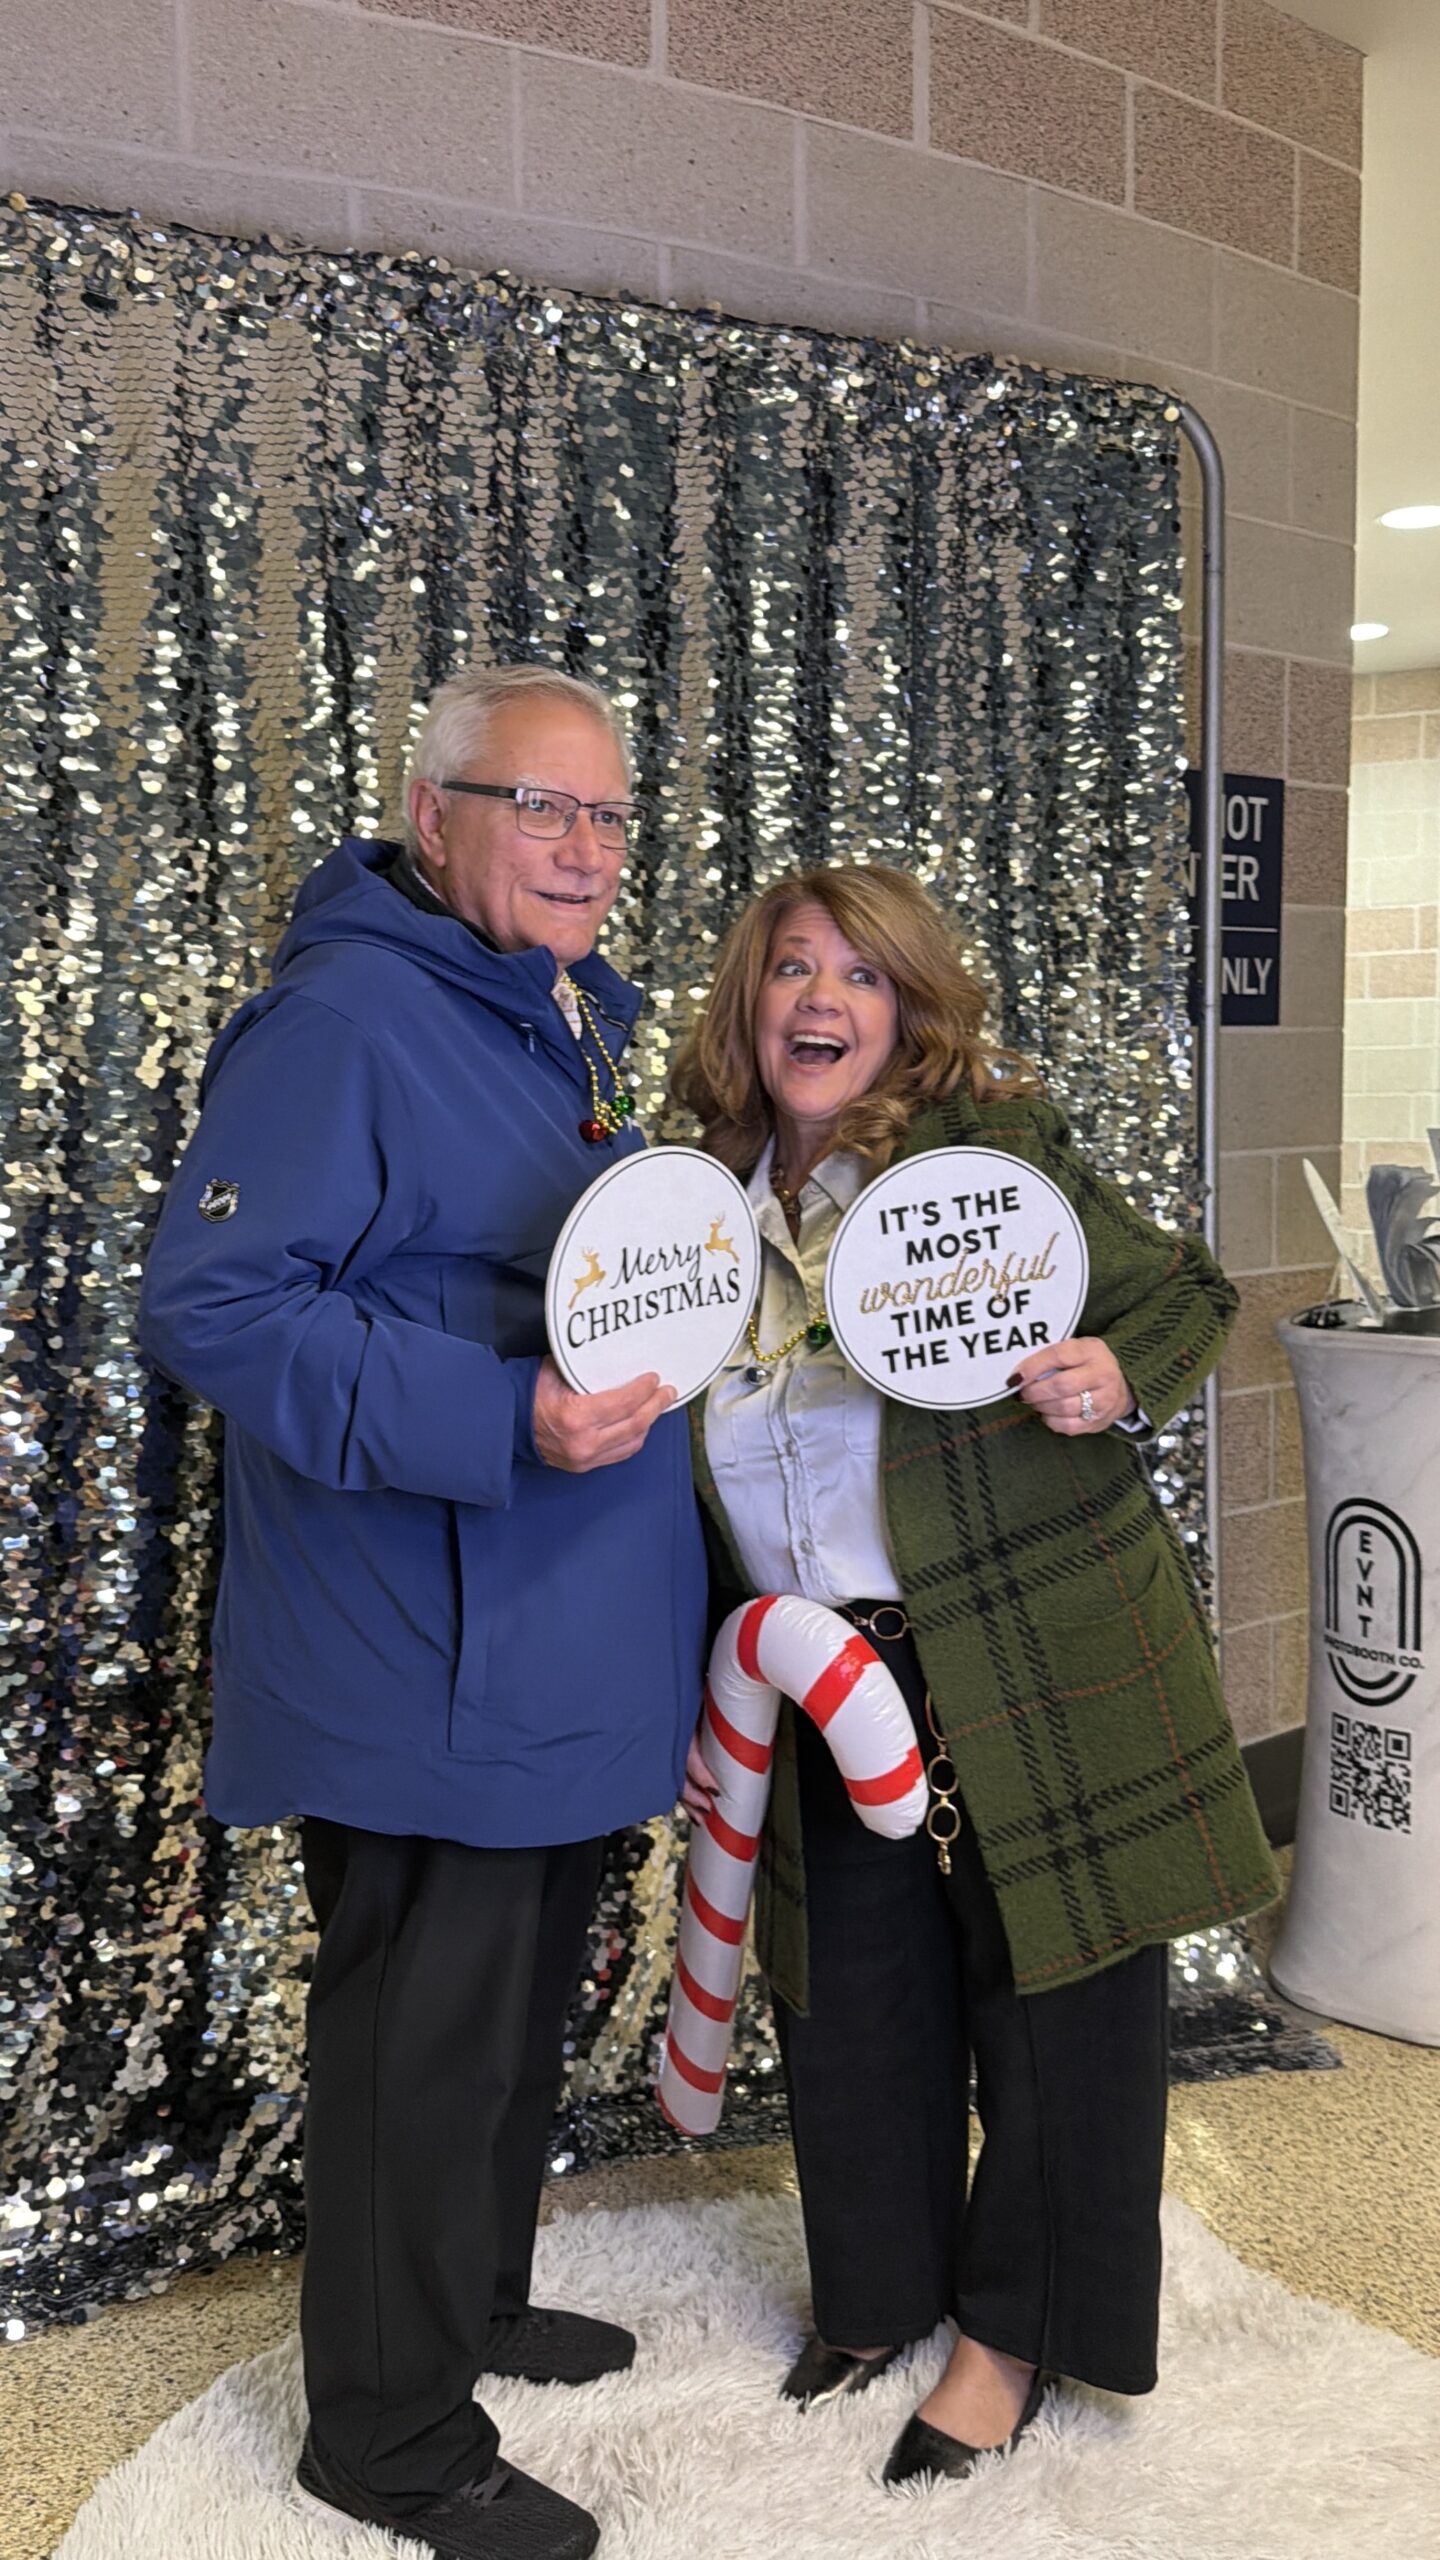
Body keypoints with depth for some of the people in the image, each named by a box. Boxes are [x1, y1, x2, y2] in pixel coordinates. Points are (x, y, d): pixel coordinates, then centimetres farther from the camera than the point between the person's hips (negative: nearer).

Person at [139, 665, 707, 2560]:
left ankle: (481, 2304, 44)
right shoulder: (340, 1022, -18)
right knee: (422, 2030, 4)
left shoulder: (571, 1024, 14)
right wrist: (503, 1422, -30)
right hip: (424, 1670, -9)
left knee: (523, 2000, 23)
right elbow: (209, 1305, -25)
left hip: (561, 1654, 10)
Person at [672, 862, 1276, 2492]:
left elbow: (1184, 1297, -3)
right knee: (850, 2006, 14)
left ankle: (1014, 2336, 30)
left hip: (1044, 1679, -4)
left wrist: (1120, 1383, -21)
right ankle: (885, 2290, 39)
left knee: (1052, 1997, 7)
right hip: (831, 1704, 5)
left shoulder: (990, 1150, -10)